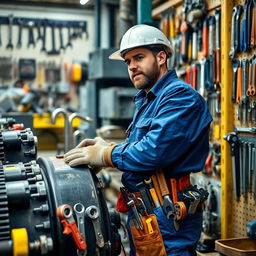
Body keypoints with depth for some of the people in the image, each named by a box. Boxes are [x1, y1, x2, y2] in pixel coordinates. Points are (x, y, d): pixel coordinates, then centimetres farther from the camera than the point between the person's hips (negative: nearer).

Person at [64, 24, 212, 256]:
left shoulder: (181, 97, -16)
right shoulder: (145, 100, 17)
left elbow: (155, 151, -26)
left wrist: (104, 156, -17)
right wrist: (108, 147, 1)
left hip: (167, 218, -10)